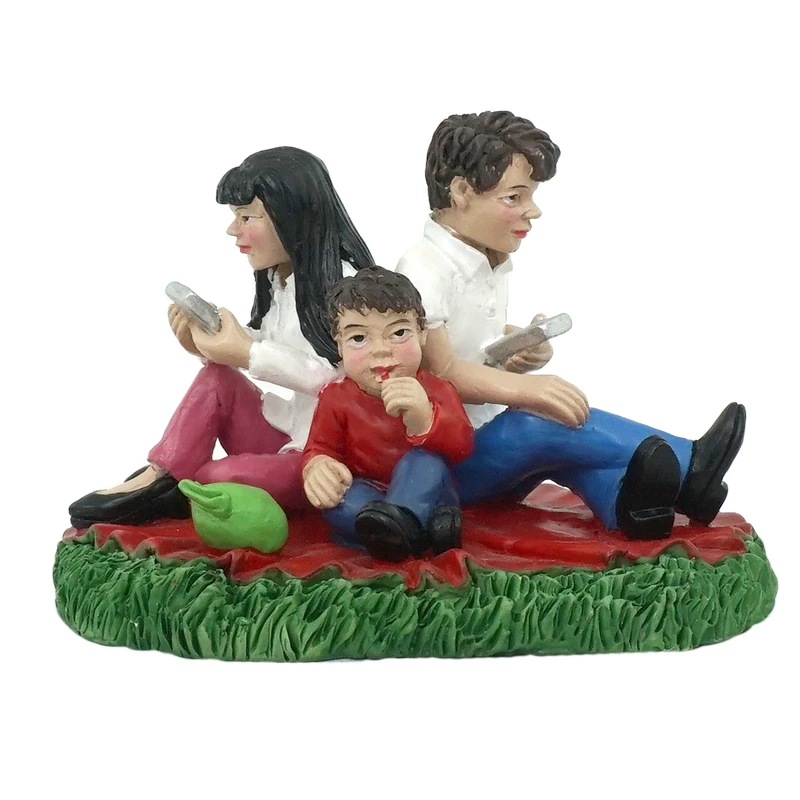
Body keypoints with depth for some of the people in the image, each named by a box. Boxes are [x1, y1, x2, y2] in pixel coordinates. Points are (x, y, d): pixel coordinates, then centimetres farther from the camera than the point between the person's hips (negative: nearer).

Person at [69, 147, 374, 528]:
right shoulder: (278, 277, 10)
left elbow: (340, 378, -25)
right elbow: (273, 354, 11)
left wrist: (248, 353, -27)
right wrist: (212, 345, -8)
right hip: (288, 429, 8)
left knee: (223, 476, -27)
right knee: (217, 378, -12)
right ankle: (158, 478, -14)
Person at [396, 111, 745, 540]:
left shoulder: (491, 263, 11)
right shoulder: (425, 271, -18)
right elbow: (441, 371, -24)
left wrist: (521, 351, -2)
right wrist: (524, 388, -39)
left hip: (487, 436, 10)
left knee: (563, 442, -16)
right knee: (553, 424, -27)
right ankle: (685, 465, -24)